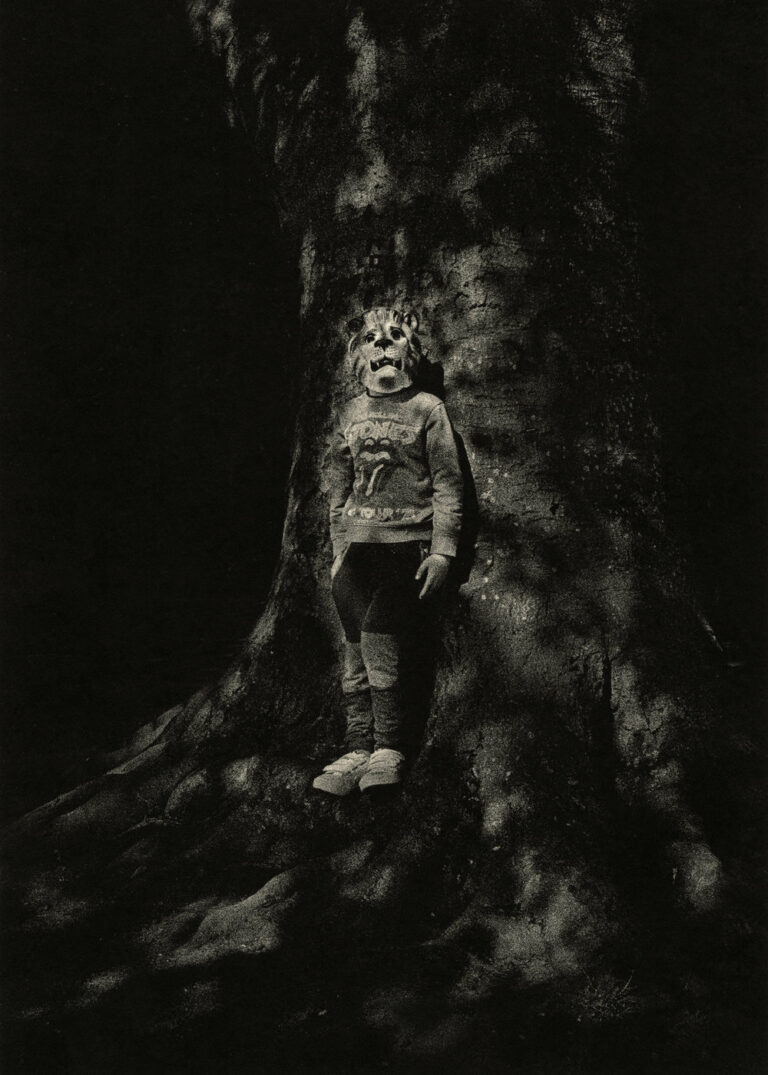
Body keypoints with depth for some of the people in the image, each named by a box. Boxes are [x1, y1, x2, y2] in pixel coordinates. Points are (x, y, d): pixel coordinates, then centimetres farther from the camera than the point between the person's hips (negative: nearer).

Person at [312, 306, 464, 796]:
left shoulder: (428, 409, 2)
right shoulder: (352, 414, 16)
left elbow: (448, 484, -1)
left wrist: (442, 551, -8)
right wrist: (339, 548, 13)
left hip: (410, 544, -4)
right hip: (360, 545, 5)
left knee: (378, 635, -18)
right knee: (357, 649, -2)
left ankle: (389, 749, -9)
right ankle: (359, 751, 3)